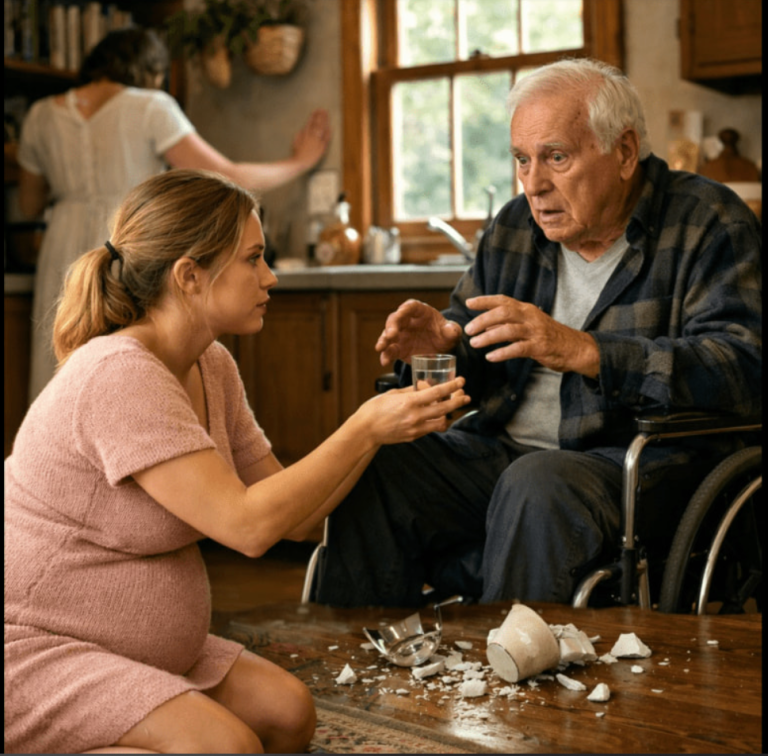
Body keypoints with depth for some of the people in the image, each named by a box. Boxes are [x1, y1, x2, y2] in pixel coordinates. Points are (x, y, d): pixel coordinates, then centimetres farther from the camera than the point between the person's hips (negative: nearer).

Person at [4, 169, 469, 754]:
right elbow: (248, 524, -28)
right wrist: (365, 429, -21)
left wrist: (385, 423, -5)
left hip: (140, 647, 9)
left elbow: (295, 517, 5)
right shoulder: (118, 375, -24)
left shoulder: (212, 367, 5)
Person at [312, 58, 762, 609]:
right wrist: (440, 342, -4)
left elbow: (743, 366, -20)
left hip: (635, 461, -5)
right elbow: (473, 345, 23)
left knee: (538, 484, -36)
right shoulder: (514, 226, 13)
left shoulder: (710, 223, -5)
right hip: (500, 451, 6)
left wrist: (580, 351, -29)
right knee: (371, 468, -17)